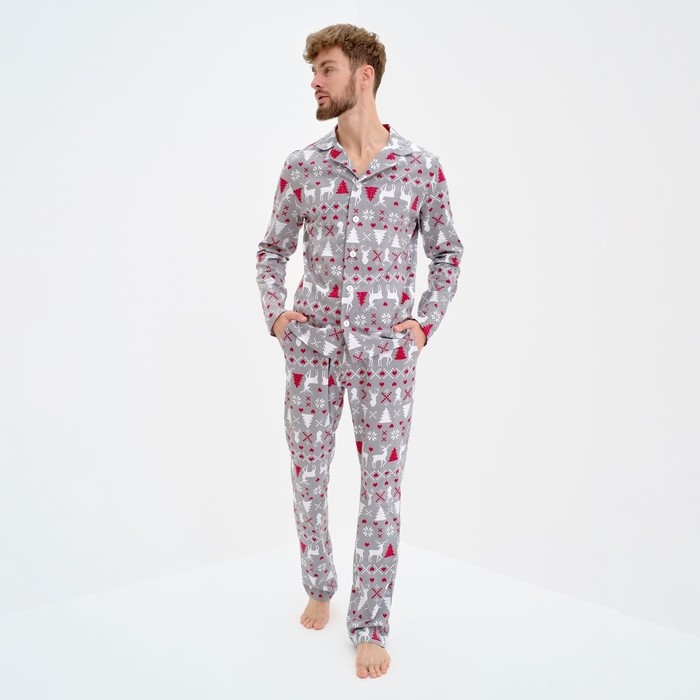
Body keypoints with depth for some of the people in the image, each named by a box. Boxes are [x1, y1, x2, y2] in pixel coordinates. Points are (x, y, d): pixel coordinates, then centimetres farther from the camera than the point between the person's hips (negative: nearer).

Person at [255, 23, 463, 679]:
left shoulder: (421, 167, 0)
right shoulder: (301, 166, 4)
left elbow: (447, 253, 10)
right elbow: (272, 249, 15)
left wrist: (424, 322, 0)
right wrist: (275, 312, 1)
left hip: (386, 352, -2)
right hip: (311, 347, 2)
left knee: (381, 488, 2)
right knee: (307, 478, 10)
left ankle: (369, 626, 17)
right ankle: (319, 587, 36)